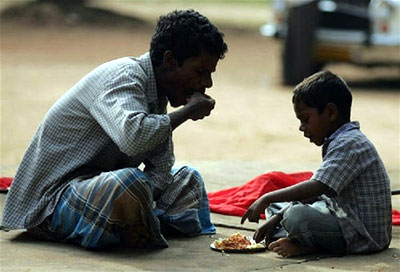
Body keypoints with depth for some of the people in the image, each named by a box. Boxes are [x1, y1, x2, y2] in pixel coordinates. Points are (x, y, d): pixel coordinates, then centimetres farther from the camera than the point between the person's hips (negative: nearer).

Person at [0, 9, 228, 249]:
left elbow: (161, 170, 6)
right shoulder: (124, 76, -21)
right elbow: (132, 136, -43)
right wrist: (188, 111, -27)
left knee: (187, 179, 16)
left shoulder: (156, 93, 6)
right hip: (54, 196, -10)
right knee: (128, 183, -37)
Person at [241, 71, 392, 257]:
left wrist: (267, 199, -23)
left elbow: (317, 187, -28)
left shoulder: (349, 144, -18)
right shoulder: (338, 141, 16)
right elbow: (318, 193, 15)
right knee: (276, 206, 15)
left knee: (296, 216, -34)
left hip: (364, 234, -11)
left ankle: (305, 245, -7)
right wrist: (277, 218, 6)